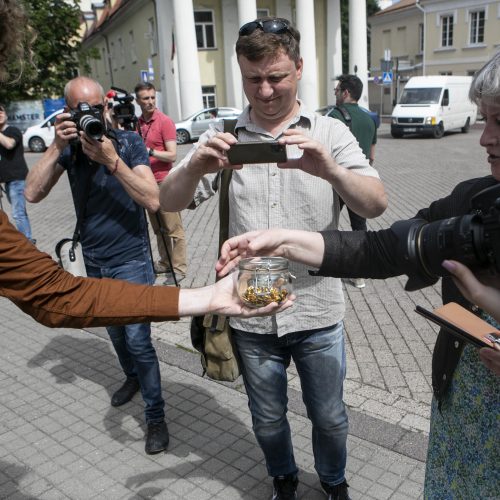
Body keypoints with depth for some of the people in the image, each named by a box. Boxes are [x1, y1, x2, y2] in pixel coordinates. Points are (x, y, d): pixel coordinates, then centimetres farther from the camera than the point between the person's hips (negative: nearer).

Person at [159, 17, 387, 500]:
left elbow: (376, 205, -15)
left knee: (329, 417, 18)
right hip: (251, 315, 1)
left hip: (317, 312, 0)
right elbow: (169, 202, -9)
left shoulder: (330, 132, -4)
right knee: (268, 421, 20)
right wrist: (196, 167, -31)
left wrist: (329, 169, -35)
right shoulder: (223, 138, -2)